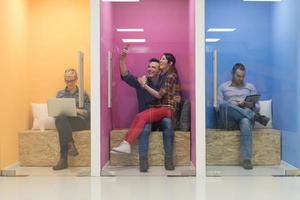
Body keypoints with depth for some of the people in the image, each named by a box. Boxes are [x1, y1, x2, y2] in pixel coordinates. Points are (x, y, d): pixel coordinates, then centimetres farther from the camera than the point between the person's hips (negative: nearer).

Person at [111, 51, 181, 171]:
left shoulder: (171, 76, -3)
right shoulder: (162, 76, 23)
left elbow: (159, 95, -9)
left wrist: (145, 85, -4)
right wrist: (144, 82, 5)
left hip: (168, 109, -7)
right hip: (159, 107, 7)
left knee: (141, 116, -30)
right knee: (139, 117, -23)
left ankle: (126, 144, -38)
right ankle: (126, 144, -39)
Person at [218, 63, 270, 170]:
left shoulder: (251, 87, 21)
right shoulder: (223, 87, 16)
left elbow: (257, 108, 15)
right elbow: (218, 106, 5)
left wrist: (251, 105, -9)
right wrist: (235, 106, -11)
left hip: (246, 118, 0)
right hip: (229, 121, 0)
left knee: (245, 121, -40)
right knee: (224, 105, -35)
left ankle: (246, 159, -44)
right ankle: (255, 117, -27)